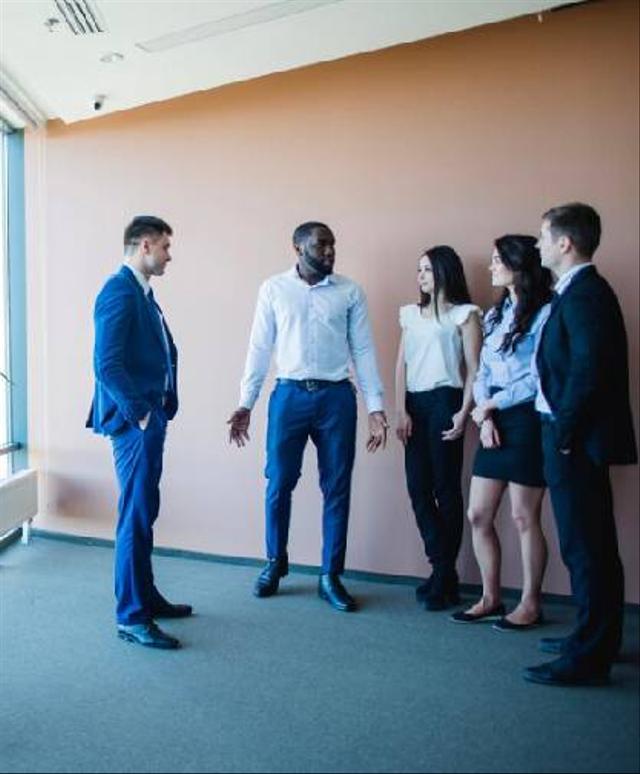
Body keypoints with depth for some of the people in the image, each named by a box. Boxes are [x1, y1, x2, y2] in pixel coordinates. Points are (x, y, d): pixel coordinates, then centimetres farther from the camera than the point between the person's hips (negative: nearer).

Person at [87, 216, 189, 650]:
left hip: (149, 418, 10)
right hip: (133, 421, -10)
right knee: (137, 516, -4)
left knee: (143, 512, 16)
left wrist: (161, 409, 10)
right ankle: (131, 617, 6)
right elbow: (107, 365, -23)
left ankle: (146, 597, 29)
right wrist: (139, 414, -17)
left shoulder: (142, 293, 15)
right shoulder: (119, 292, -15)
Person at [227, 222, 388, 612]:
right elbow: (260, 348, 5)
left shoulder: (350, 292, 5)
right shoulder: (274, 289, 4)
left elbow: (363, 350, 4)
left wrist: (376, 406, -2)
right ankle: (276, 563, 28)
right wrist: (245, 404, 0)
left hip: (337, 397, 1)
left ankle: (331, 576, 18)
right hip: (289, 395, 0)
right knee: (279, 484, 5)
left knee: (337, 489, 5)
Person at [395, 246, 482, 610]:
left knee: (446, 490, 0)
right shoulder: (412, 314, 17)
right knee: (419, 489, 4)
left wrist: (464, 412, -14)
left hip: (445, 402, -5)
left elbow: (474, 369, -4)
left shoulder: (464, 314, 2)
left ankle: (445, 576, 10)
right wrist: (402, 411, 2)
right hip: (414, 405, 6)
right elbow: (402, 366, 11)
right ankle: (443, 572, 15)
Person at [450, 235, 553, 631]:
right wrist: (485, 417, -3)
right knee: (479, 515, 8)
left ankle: (531, 605, 17)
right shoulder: (496, 314, 16)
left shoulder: (544, 313, -9)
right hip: (493, 423, 8)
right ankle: (491, 598, 21)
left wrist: (492, 405, -8)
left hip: (525, 423, -7)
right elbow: (483, 373, 12)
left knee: (525, 518, 1)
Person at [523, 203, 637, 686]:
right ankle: (595, 638, 32)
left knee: (586, 549, -2)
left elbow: (588, 369, -25)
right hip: (575, 441, 10)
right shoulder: (579, 290, 14)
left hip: (577, 443, -10)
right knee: (590, 546, 18)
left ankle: (588, 659, 8)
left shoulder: (584, 293, -16)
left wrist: (564, 433, -17)